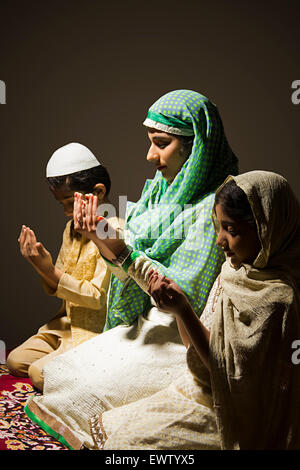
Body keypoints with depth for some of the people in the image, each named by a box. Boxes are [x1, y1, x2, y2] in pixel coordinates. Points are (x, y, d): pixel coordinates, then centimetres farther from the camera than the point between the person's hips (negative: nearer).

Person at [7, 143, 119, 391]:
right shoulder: (72, 228, 8)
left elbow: (99, 297, -22)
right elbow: (57, 288, 12)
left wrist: (50, 271, -23)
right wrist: (42, 265, -10)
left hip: (95, 332, -9)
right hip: (66, 324, 9)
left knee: (40, 372, -19)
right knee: (15, 361, 6)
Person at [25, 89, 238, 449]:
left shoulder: (212, 210, -21)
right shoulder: (162, 190, 3)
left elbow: (184, 296, -22)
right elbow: (132, 266, 3)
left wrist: (119, 250, -29)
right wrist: (101, 239, -17)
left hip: (185, 336, -7)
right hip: (149, 323, 8)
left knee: (91, 386, -14)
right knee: (62, 371, -2)